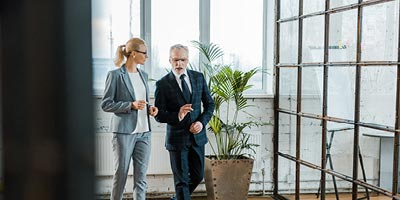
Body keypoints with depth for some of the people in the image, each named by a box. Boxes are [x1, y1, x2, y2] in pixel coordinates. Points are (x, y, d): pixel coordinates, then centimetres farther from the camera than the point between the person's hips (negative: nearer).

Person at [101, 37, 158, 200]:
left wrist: (150, 108, 2)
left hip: (144, 131, 6)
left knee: (141, 175, 7)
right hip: (124, 131, -6)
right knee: (121, 173, 4)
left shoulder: (143, 75, 13)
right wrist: (131, 105, -18)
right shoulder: (115, 75, -7)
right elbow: (106, 104, -8)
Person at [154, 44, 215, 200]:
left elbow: (209, 103, 8)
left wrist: (202, 122, -8)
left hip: (198, 135, 5)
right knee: (181, 179, 3)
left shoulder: (198, 77, 4)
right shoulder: (163, 84, -8)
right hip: (177, 138, -4)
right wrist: (177, 116, -26)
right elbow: (159, 115, -8)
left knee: (198, 176, 15)